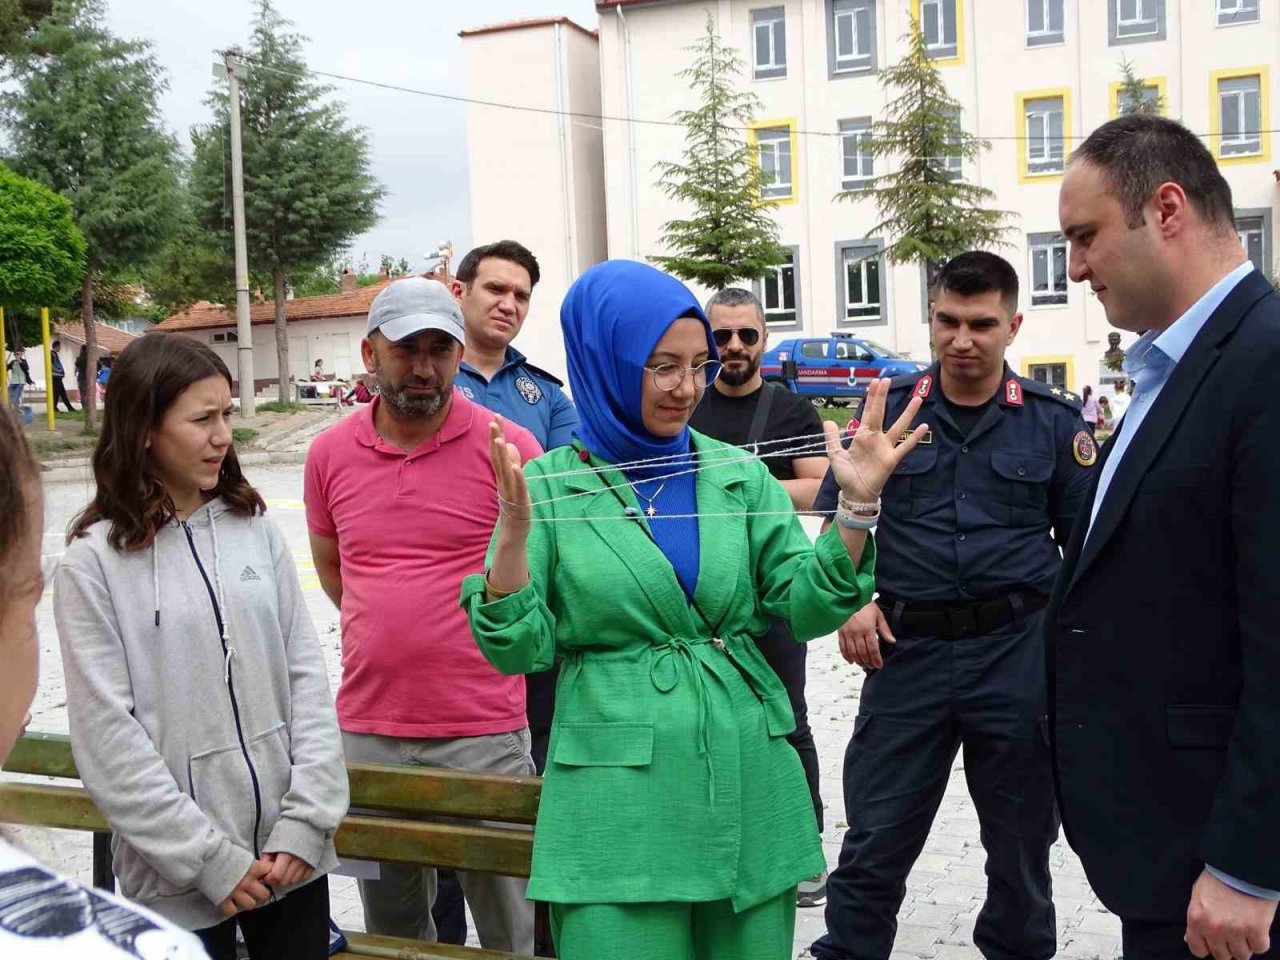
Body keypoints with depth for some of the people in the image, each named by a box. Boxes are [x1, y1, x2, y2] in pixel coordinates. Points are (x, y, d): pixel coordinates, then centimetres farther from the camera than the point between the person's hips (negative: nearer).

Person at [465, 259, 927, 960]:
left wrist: (857, 505, -13)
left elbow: (805, 610, 0)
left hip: (745, 782, 4)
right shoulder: (550, 485, -4)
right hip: (618, 796, -3)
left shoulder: (739, 475, 4)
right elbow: (516, 651, -7)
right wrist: (514, 532, -22)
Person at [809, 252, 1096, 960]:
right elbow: (835, 516, 8)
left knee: (1022, 834, 16)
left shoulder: (1053, 419, 2)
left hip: (1017, 649, 1)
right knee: (875, 836, 7)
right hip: (907, 644, 0)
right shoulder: (890, 409, 3)